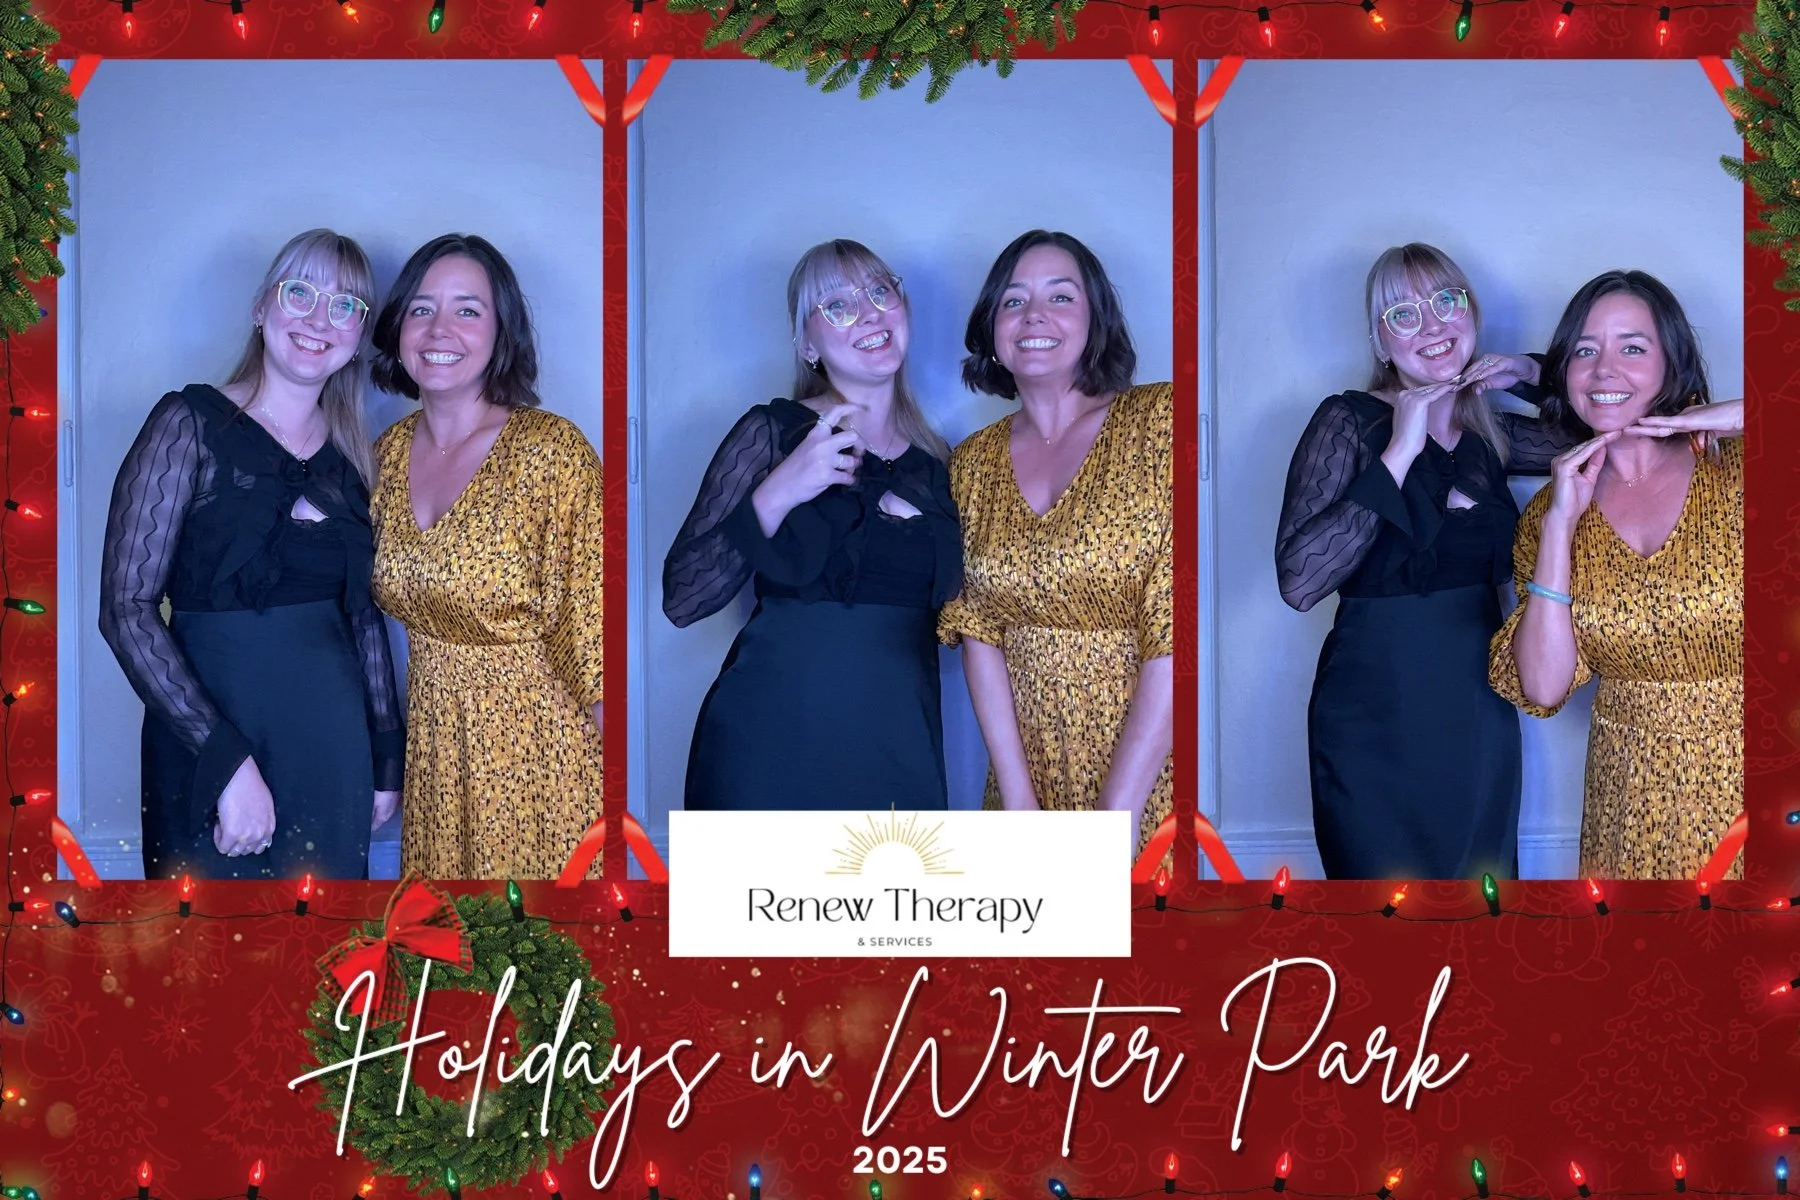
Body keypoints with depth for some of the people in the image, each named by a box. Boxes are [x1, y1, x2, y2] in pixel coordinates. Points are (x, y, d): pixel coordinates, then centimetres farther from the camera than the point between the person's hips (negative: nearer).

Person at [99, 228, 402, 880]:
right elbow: (126, 610, -13)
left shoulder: (350, 460, 9)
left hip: (333, 749, 5)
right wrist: (228, 760, -19)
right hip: (207, 754, -4)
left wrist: (386, 759, 11)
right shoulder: (192, 425, -7)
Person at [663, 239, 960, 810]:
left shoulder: (934, 460, 8)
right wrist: (775, 496, -22)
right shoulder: (774, 431, -3)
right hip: (773, 747, -4)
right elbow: (681, 599, -11)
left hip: (899, 751, 4)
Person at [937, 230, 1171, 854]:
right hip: (1028, 771, 4)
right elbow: (980, 632, 2)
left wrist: (1115, 822, -19)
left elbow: (1175, 636, -15)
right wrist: (1018, 801, -10)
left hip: (1148, 773, -4)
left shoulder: (1160, 419, -8)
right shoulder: (974, 462, 6)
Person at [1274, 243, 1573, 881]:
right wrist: (1399, 455, -21)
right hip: (1378, 725, -5)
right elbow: (1299, 581, -20)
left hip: (1481, 715, 5)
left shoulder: (1490, 437, 8)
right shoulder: (1350, 421, -8)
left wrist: (1531, 375, 6)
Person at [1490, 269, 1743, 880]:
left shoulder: (1733, 469, -6)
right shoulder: (1547, 513, 2)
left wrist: (1736, 414, -19)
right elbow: (1542, 688, -7)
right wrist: (1559, 524, -13)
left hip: (1740, 782, -2)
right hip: (1635, 798, 2)